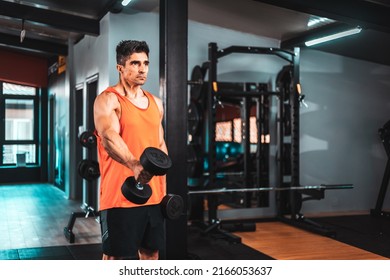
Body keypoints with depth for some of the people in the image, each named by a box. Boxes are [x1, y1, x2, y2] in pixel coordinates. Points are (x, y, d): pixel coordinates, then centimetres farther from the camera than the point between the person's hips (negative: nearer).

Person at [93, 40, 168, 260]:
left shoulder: (156, 103, 13)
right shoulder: (108, 100, -8)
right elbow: (109, 137, -27)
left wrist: (165, 187, 16)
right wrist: (134, 165, -45)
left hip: (153, 194, 7)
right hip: (121, 193, -7)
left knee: (151, 252, 15)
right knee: (116, 255, 1)